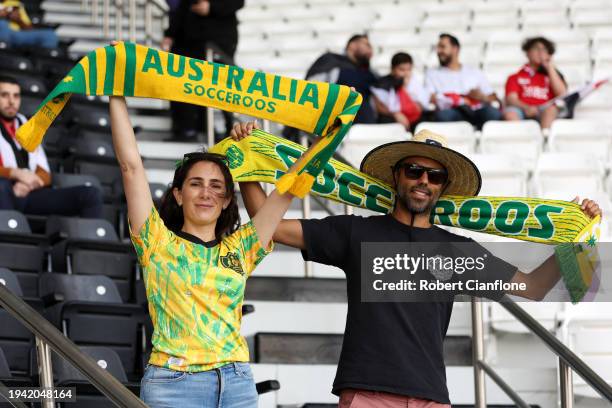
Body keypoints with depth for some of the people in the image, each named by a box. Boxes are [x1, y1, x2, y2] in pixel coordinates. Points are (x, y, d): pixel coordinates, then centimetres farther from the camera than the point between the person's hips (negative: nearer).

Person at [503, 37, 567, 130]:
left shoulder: (550, 74, 24)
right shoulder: (515, 77, 21)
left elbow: (562, 94, 6)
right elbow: (511, 99, 4)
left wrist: (550, 69, 8)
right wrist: (527, 108, -18)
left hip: (544, 112, 0)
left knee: (551, 108, -34)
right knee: (509, 112, -33)